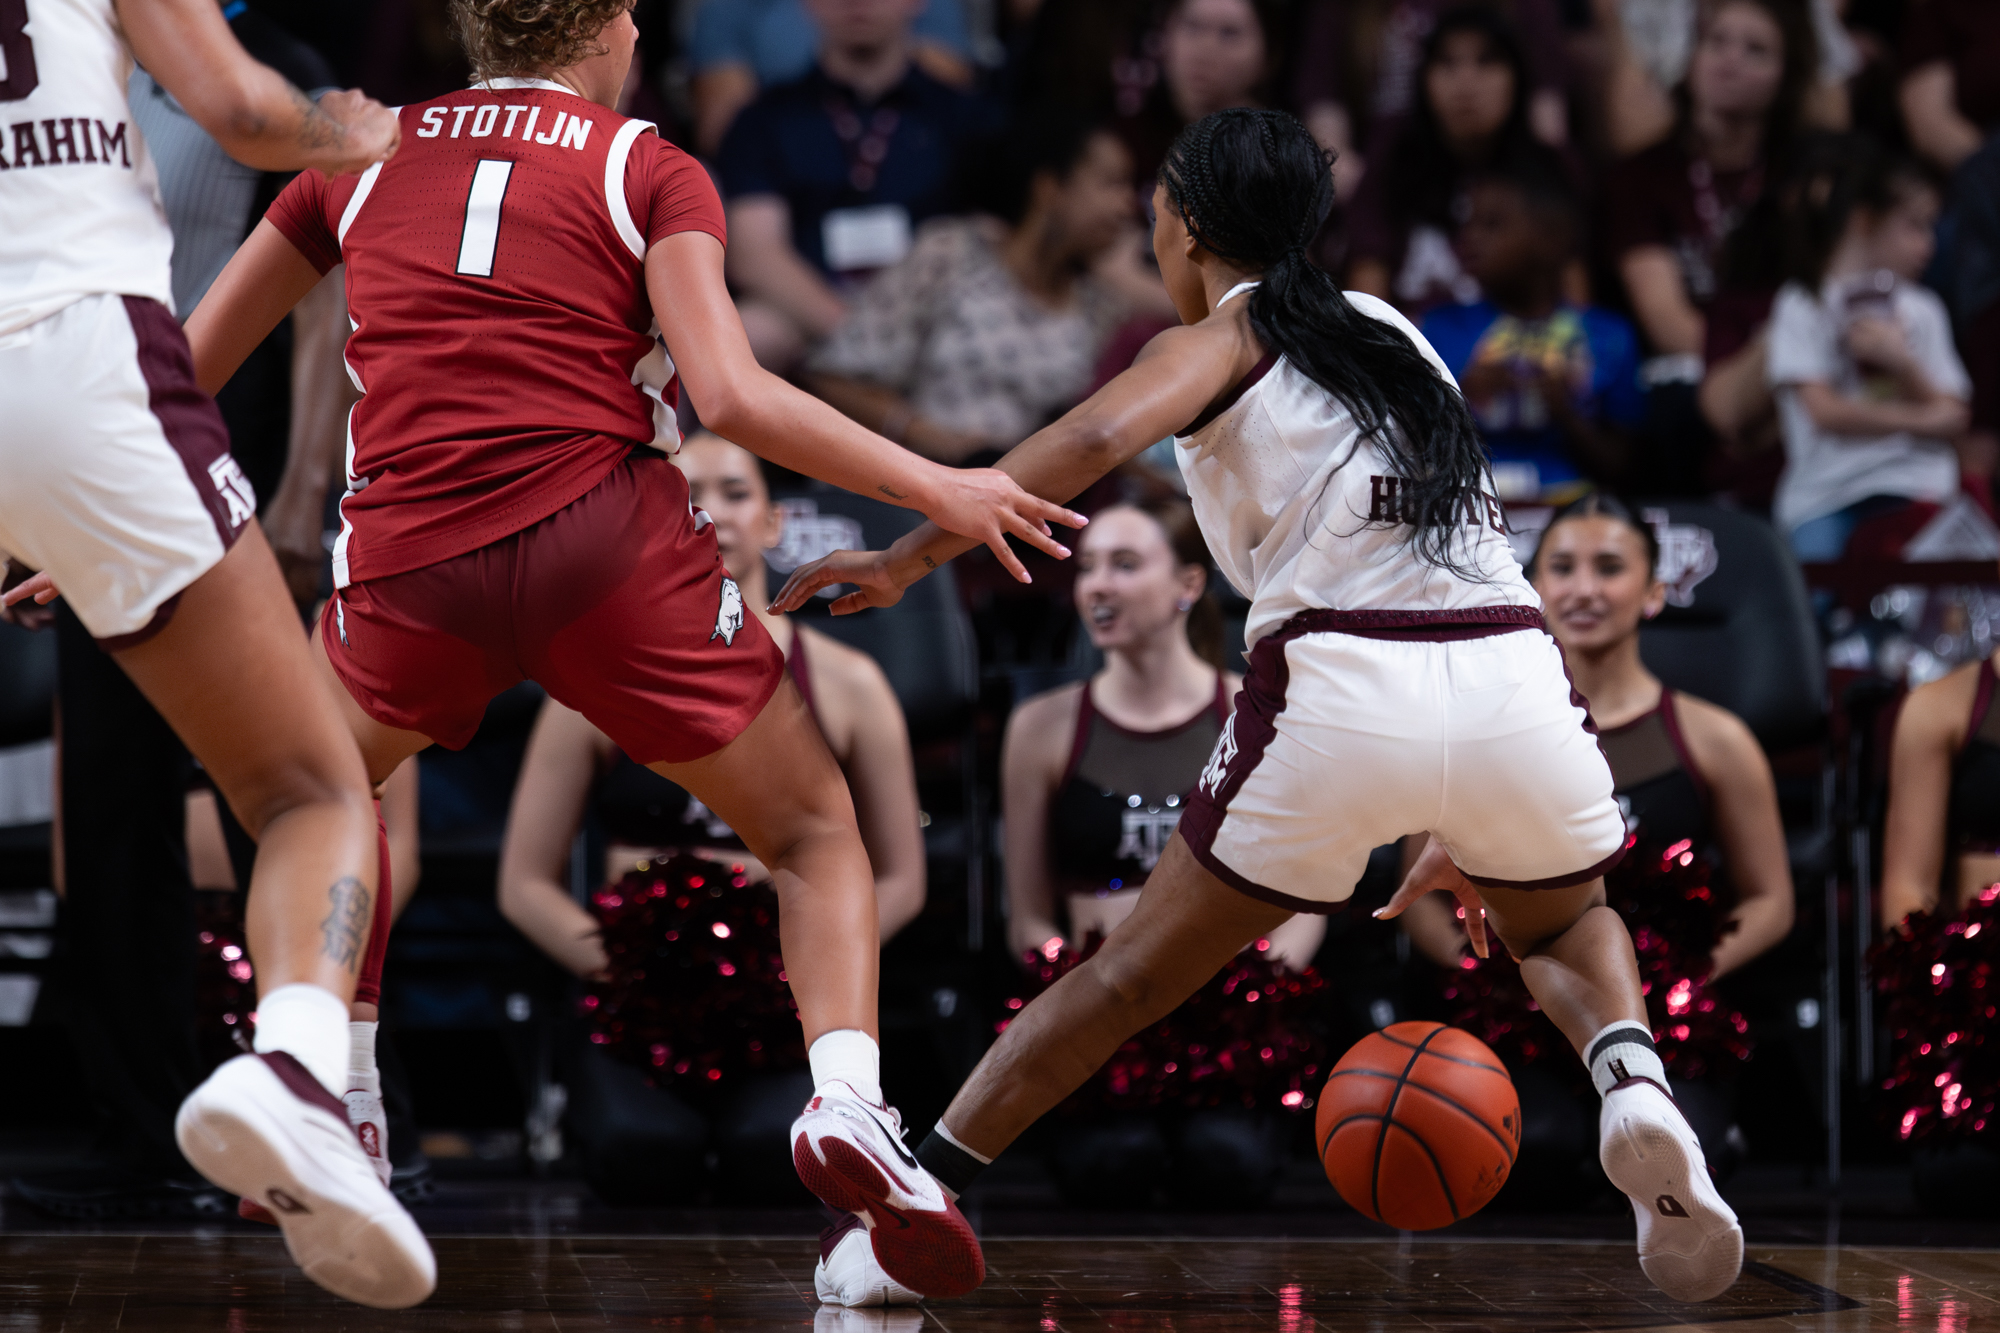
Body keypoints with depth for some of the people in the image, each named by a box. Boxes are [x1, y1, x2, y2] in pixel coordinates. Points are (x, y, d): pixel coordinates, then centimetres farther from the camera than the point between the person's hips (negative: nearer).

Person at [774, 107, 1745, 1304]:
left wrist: (908, 558, -10)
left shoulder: (1227, 338, 12)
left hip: (1342, 690, -4)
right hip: (1513, 674, 4)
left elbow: (1098, 438, -11)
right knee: (1566, 927, 33)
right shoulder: (1390, 332, 28)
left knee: (1130, 977, 14)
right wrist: (1466, 828, 33)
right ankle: (1637, 1094, 3)